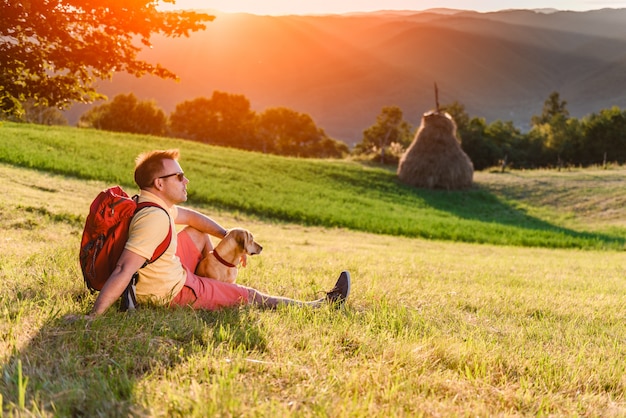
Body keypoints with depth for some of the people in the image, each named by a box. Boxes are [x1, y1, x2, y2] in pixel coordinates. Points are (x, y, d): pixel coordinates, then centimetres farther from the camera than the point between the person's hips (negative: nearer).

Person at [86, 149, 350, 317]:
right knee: (251, 297, 3)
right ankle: (323, 305, 18)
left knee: (198, 233, 25)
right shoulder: (155, 218, -32)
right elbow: (124, 271, -39)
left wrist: (227, 236, 8)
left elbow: (191, 217, 16)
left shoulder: (152, 203, -1)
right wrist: (93, 316, -43)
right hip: (172, 293, -9)